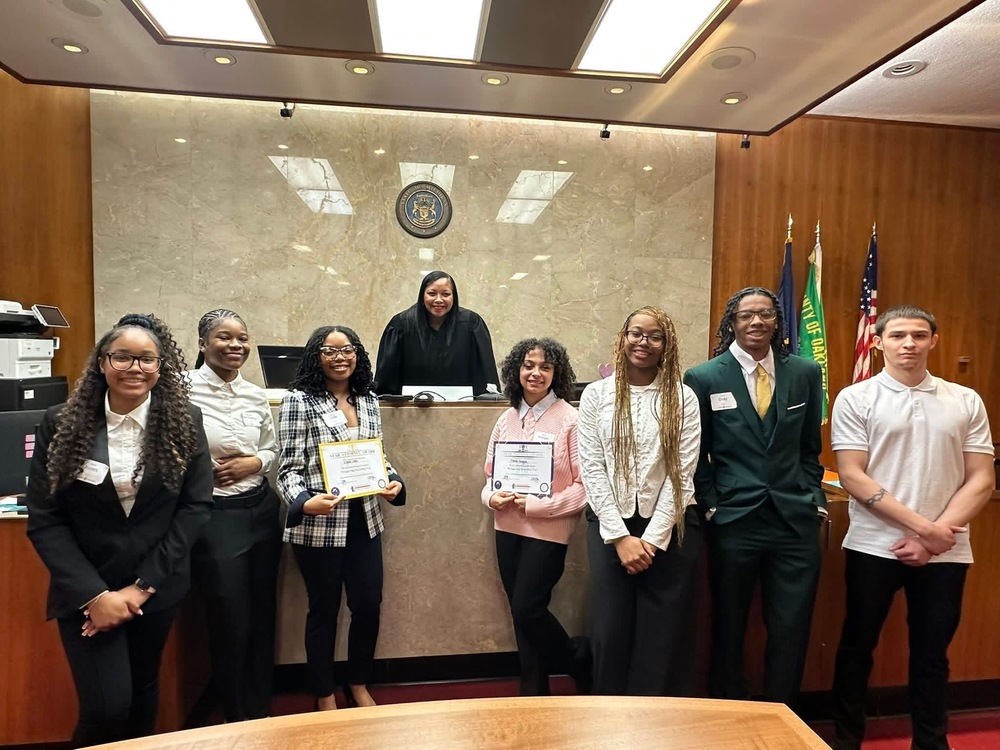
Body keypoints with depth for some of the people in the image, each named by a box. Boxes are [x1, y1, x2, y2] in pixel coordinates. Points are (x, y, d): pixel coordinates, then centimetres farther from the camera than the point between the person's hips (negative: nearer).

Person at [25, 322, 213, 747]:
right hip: (84, 589, -1)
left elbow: (196, 506, -8)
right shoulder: (60, 423, -7)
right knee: (106, 707, -3)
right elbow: (43, 520, -7)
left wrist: (143, 585, -12)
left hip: (158, 586, 1)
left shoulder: (185, 422, -7)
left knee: (143, 688, 19)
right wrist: (93, 594, -14)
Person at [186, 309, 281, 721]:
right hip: (215, 516, -5)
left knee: (263, 617, 16)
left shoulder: (256, 394, 4)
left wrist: (253, 463, -5)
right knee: (230, 624, 8)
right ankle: (238, 720, 34)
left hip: (262, 509, 5)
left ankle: (261, 711, 38)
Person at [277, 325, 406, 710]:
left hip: (365, 521, 5)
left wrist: (394, 482, -6)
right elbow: (290, 468, -11)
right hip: (317, 525, -5)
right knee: (324, 610, 12)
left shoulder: (369, 400, 7)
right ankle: (325, 696, 35)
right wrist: (305, 502, -28)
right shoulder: (298, 400, -9)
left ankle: (359, 686, 38)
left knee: (369, 605, 13)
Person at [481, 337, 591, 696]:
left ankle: (581, 659, 26)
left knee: (528, 609, -4)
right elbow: (491, 473, 11)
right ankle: (534, 690, 34)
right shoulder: (507, 419, 4)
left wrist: (536, 505, -19)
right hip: (508, 529, 5)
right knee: (520, 613, 13)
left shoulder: (570, 419, -11)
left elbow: (585, 485, -14)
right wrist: (492, 497, -10)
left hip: (548, 530, -5)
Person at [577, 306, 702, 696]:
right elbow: (591, 467, -3)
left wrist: (652, 538, -9)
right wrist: (621, 536, -9)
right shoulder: (596, 394, 2)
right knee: (610, 630, 7)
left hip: (670, 526, 0)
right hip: (610, 524, 1)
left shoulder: (683, 398, 0)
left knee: (664, 633, 7)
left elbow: (682, 472, -4)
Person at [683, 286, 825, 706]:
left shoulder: (806, 374, 6)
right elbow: (696, 454, 1)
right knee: (728, 631, 13)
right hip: (733, 522, -2)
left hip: (796, 521, 2)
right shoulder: (704, 378, -3)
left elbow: (810, 448, 13)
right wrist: (710, 506, -5)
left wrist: (814, 498, 5)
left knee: (792, 633, 10)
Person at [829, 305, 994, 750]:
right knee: (857, 646, 11)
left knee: (932, 653, 16)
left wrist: (934, 537, -10)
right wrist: (922, 526, -15)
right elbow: (852, 477, -10)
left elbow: (981, 480, 1)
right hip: (873, 546, -2)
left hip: (945, 553, 2)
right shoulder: (855, 399, -4)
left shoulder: (966, 401, 5)